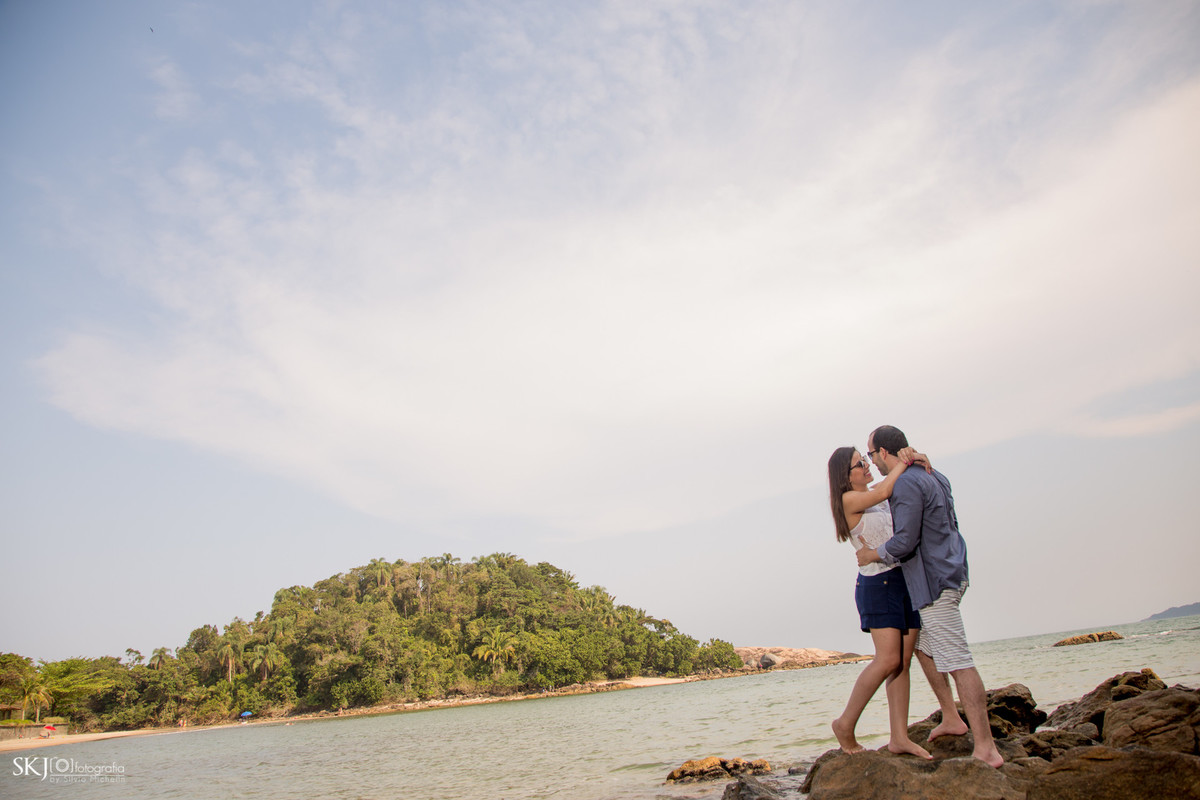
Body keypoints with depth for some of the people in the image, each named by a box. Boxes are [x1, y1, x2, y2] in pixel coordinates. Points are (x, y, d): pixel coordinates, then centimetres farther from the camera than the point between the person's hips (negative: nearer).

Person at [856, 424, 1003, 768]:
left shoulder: (906, 484, -18)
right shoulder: (933, 476, 12)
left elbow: (904, 542, -23)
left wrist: (871, 555, -6)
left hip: (935, 581, -11)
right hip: (949, 572, 11)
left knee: (957, 661, -9)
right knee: (922, 646, 22)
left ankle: (986, 748, -6)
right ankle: (950, 717, 27)